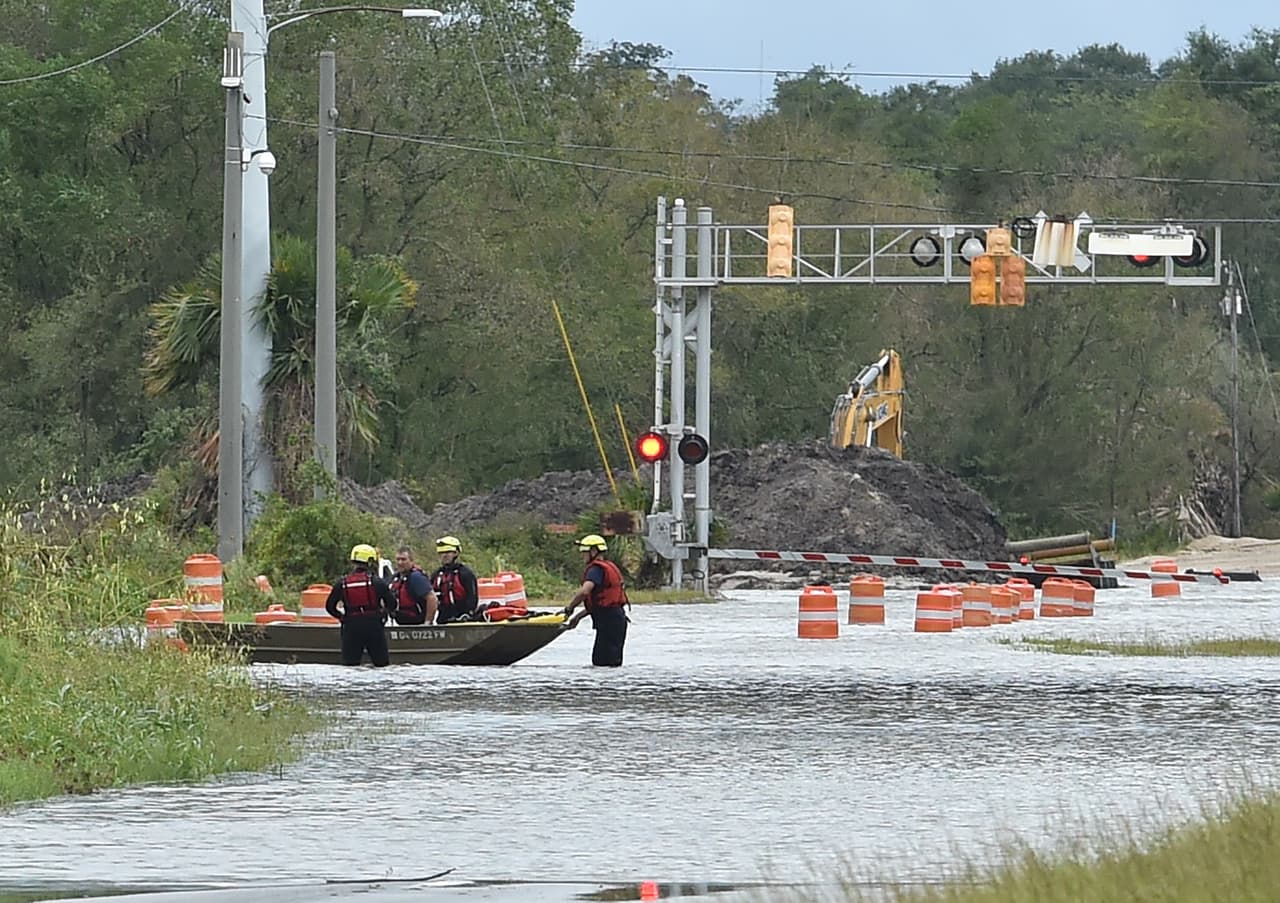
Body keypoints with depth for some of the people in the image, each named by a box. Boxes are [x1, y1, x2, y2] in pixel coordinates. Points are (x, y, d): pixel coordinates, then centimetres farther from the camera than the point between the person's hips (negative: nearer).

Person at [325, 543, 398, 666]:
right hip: (374, 626, -1)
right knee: (382, 663, 9)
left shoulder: (342, 584, 3)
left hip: (351, 628, 1)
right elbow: (392, 604, 1)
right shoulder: (377, 582, -3)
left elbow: (330, 606, 7)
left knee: (349, 663, 2)